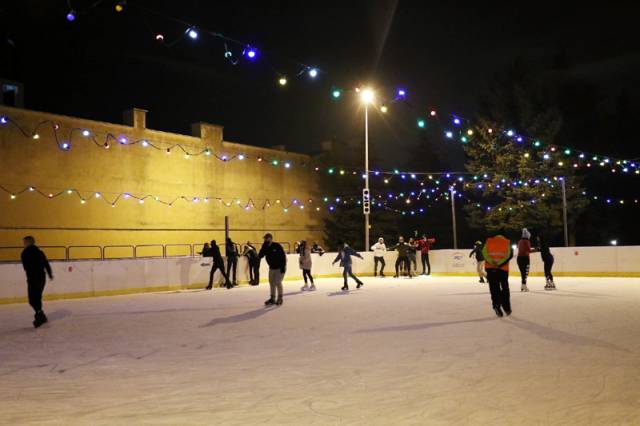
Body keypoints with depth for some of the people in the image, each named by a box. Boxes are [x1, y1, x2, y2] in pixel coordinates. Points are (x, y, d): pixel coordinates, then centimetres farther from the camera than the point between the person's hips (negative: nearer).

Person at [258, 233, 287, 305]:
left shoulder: (277, 246, -20)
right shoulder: (265, 247, -3)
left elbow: (283, 257, -19)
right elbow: (260, 256, -11)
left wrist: (283, 267, -21)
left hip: (280, 268, -6)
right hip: (272, 268, 6)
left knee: (278, 282, -10)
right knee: (271, 282, 9)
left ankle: (280, 298, 4)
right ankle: (272, 298, 20)